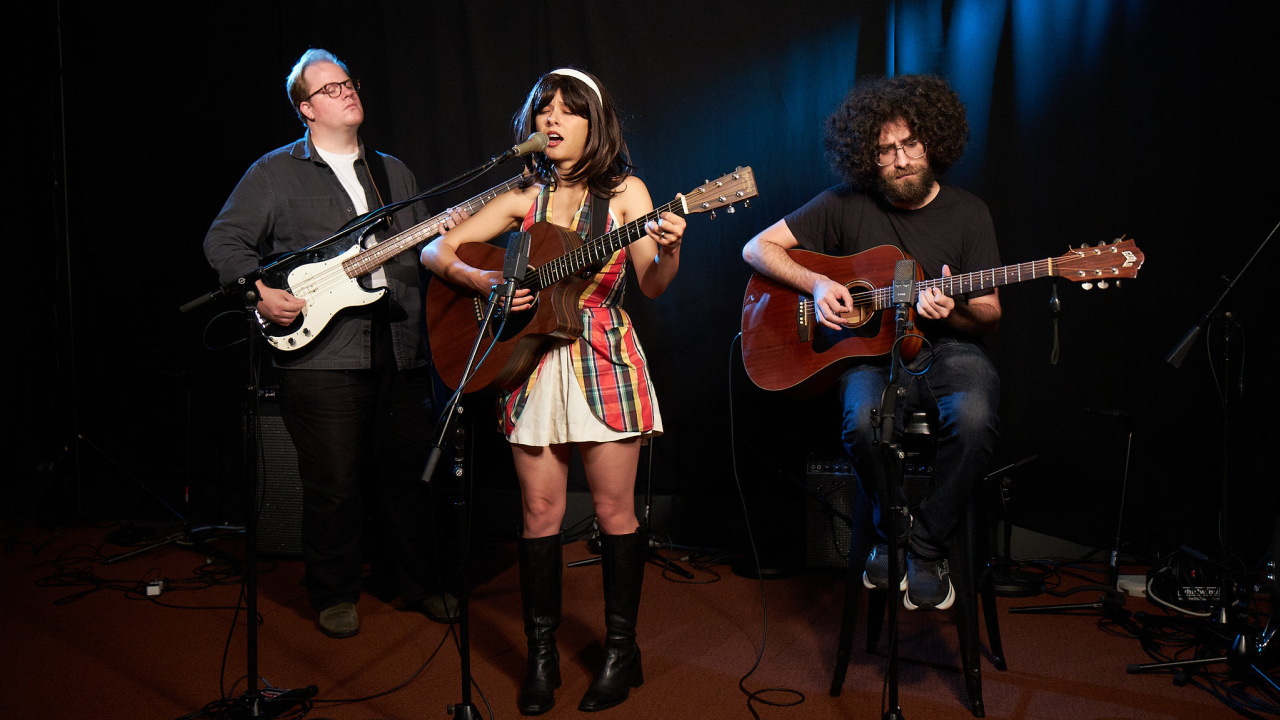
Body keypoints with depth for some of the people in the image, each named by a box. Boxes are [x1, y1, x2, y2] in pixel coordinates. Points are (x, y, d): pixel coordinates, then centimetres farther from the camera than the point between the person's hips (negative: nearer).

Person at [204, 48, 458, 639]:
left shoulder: (394, 172, 20)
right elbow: (223, 241, 3)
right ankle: (335, 595, 20)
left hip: (400, 350, 4)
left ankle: (415, 581, 27)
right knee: (333, 486, 1)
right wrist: (260, 290, -12)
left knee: (405, 475, 10)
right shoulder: (275, 172, 6)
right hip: (322, 353, -4)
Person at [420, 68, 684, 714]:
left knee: (615, 509, 2)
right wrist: (481, 281, -9)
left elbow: (652, 286, -5)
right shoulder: (523, 196, 10)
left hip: (603, 362, -2)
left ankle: (621, 649, 18)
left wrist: (668, 250, -26)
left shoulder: (624, 191, 4)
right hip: (534, 363, 2)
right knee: (541, 512, 4)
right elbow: (435, 249, 9)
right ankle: (541, 655, 17)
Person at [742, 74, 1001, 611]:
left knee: (974, 417, -34)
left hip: (948, 348, 1)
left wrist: (950, 312, -17)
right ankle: (893, 531, -3)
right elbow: (758, 247, 4)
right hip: (873, 350, -1)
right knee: (864, 421, -35)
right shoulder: (847, 204, 2)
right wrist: (817, 284, -11)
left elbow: (989, 318, 7)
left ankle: (927, 547, -10)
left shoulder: (967, 213, 6)